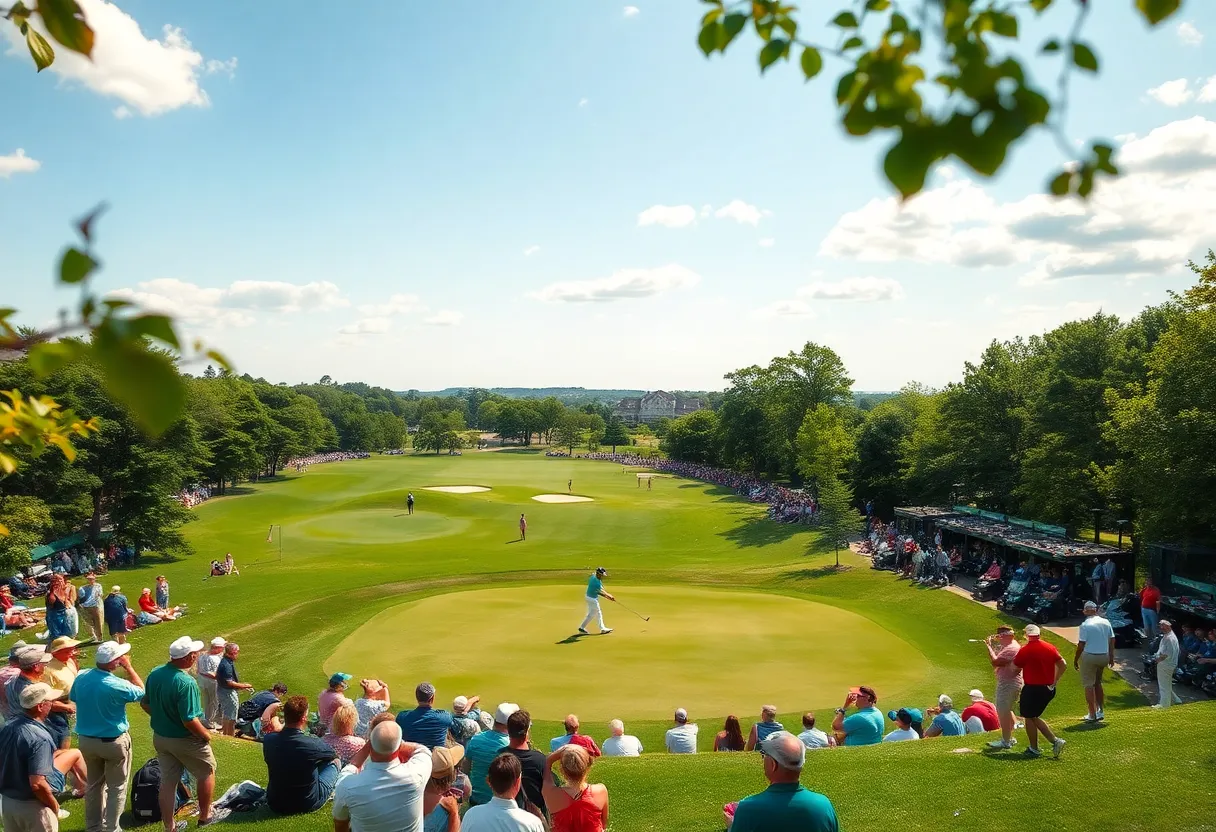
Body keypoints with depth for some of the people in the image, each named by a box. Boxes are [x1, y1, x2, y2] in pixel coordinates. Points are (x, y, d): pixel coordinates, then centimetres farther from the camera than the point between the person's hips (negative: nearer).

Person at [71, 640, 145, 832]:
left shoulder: (81, 677, -10)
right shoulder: (116, 685, -27)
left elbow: (73, 699, 9)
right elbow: (141, 692, -9)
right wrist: (128, 667, -10)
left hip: (85, 740, 6)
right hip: (113, 742, -6)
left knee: (94, 784, 22)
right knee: (117, 787, 10)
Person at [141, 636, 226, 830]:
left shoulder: (155, 674, -8)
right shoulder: (186, 682, -32)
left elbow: (145, 704, 5)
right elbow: (189, 721, -29)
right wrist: (206, 735, -13)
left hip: (159, 737, 7)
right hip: (185, 740, -6)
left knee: (167, 781, 17)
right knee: (207, 772, 17)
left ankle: (169, 827, 28)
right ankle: (205, 815, 32)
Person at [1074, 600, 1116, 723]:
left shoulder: (1085, 625, -12)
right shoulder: (1106, 622, 3)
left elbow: (1081, 645, -12)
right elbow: (1112, 640, 6)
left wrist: (1075, 660, -3)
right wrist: (1111, 657, 16)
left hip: (1089, 657, -6)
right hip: (1104, 656, 6)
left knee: (1089, 685, 3)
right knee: (1098, 683, 22)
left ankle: (1092, 715, 4)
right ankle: (1100, 711, 24)